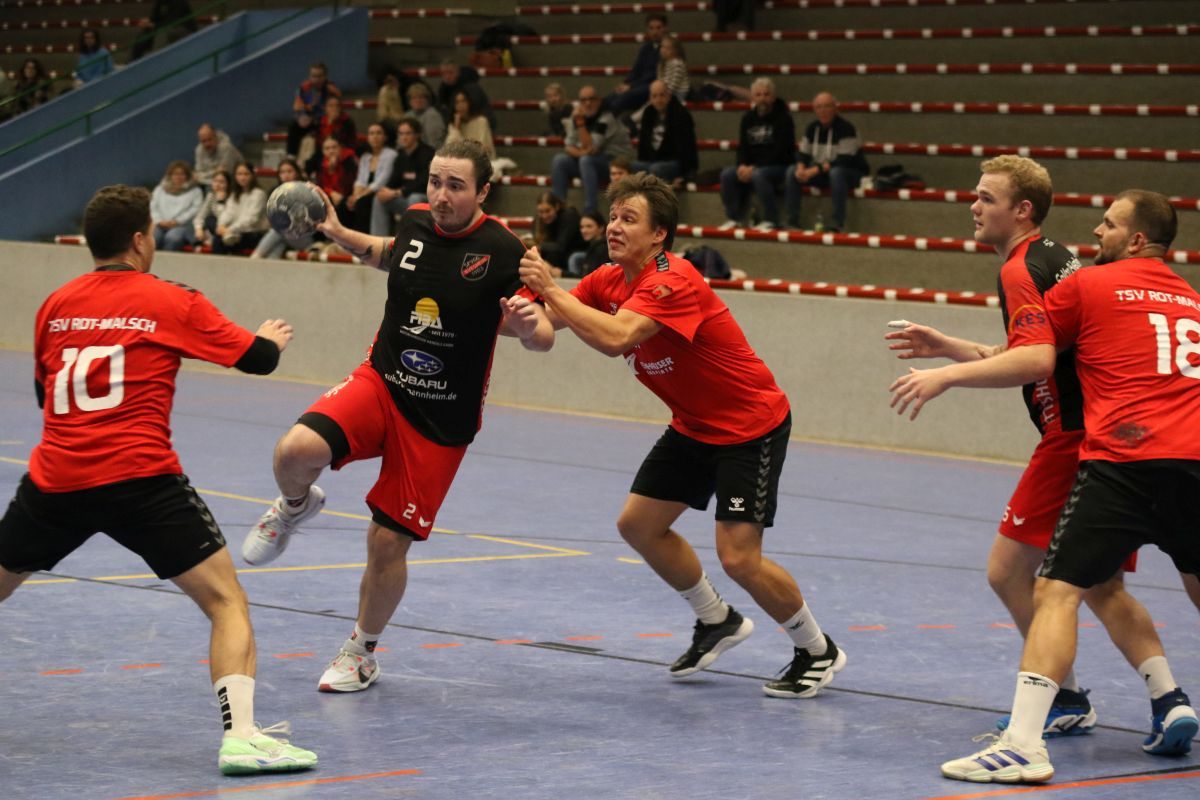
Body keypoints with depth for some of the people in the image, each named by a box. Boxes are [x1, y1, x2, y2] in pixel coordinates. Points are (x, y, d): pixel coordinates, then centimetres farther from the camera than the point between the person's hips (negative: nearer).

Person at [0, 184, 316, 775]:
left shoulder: (55, 306, 13)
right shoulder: (172, 302, 2)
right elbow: (258, 359, 7)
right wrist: (274, 338, 30)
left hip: (54, 481, 4)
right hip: (140, 481, -4)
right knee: (226, 600, 0)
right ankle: (240, 735, -15)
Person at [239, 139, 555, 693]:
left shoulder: (501, 251, -15)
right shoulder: (415, 222, -1)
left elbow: (543, 338, -12)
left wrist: (530, 325, -35)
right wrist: (339, 234, 11)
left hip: (441, 420, -3)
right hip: (381, 383, 3)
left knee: (387, 542, 0)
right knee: (296, 451, -26)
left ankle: (361, 652, 25)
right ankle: (296, 505, 10)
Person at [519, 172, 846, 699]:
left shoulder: (673, 283, -28)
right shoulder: (609, 281, -1)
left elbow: (615, 338, -42)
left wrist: (551, 288, -37)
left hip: (752, 426, -9)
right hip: (694, 426, 9)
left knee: (738, 557, -15)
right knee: (637, 523, 8)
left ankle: (817, 651, 7)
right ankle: (718, 621, 29)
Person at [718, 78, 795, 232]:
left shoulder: (783, 118, -8)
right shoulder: (748, 118, 11)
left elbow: (780, 150, -16)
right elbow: (742, 147, 11)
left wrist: (754, 167, -21)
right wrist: (742, 166, -11)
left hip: (780, 166, -6)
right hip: (751, 166, 6)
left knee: (758, 175, -37)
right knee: (727, 174, -18)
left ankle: (770, 220, -27)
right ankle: (733, 219, -13)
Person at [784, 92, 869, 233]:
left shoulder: (845, 127, -19)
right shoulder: (812, 128, 2)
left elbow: (844, 161, -26)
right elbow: (803, 154, 5)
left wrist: (815, 170, -30)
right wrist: (801, 168, -20)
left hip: (853, 172, -7)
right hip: (824, 173, 7)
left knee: (836, 172, -40)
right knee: (792, 172, -11)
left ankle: (838, 225, -37)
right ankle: (792, 222, -12)